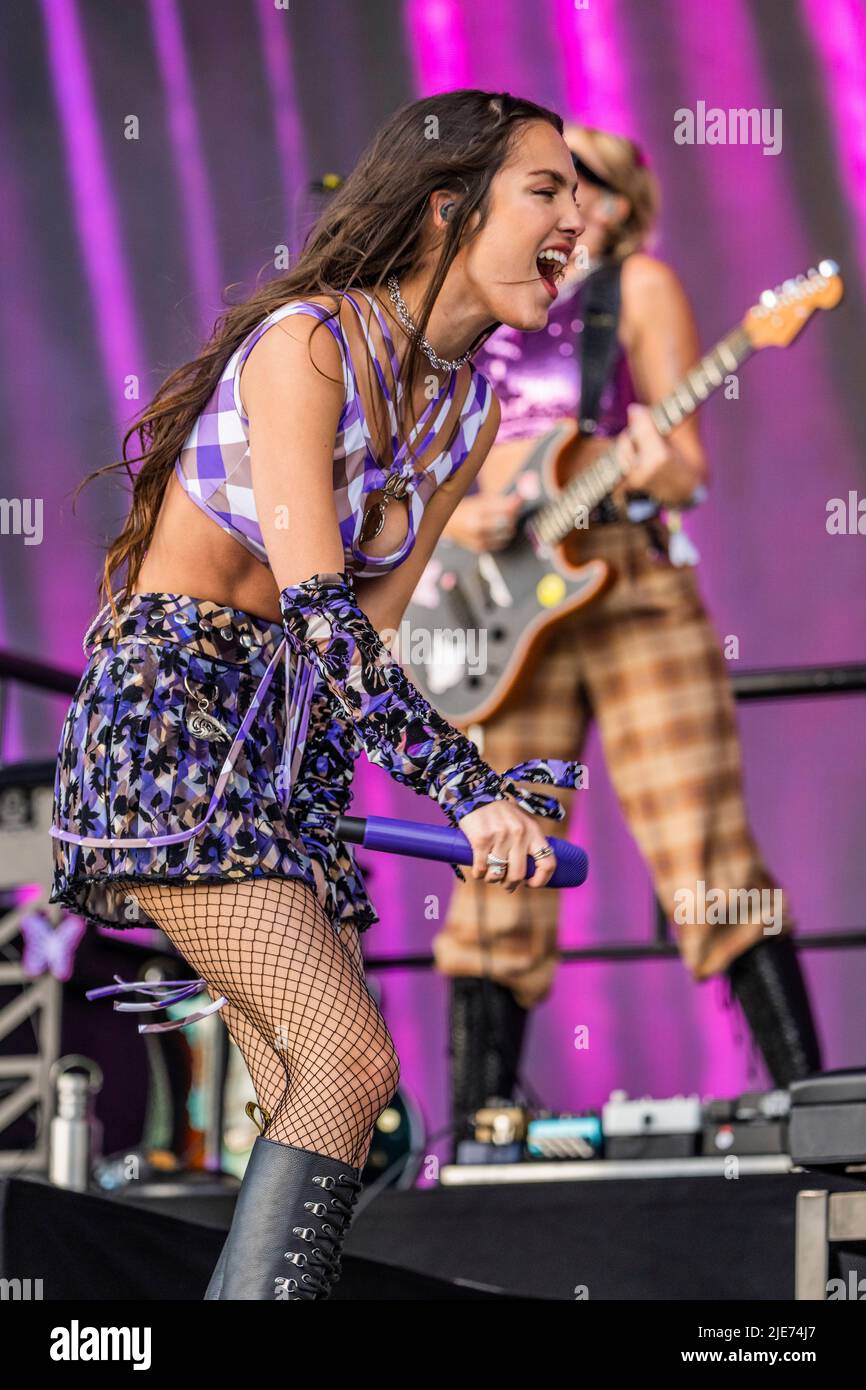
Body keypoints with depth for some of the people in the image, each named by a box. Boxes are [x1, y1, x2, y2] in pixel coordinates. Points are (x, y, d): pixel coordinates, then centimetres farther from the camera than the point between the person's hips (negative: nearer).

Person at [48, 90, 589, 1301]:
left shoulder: (469, 415, 8)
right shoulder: (307, 342, -16)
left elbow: (367, 626, 9)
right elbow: (315, 608, -25)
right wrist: (470, 792, -33)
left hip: (284, 743, 8)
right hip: (166, 706, -8)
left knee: (318, 1104, 0)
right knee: (351, 1065, -20)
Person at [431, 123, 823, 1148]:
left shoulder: (638, 286, 10)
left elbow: (689, 468, 1)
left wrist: (661, 474, -22)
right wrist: (455, 518, -3)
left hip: (629, 576, -4)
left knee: (700, 843, -11)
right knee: (500, 875, -1)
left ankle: (803, 1094, -10)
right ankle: (471, 1133, 2)